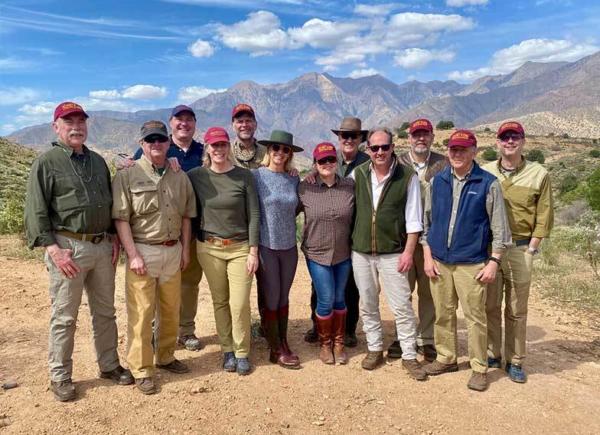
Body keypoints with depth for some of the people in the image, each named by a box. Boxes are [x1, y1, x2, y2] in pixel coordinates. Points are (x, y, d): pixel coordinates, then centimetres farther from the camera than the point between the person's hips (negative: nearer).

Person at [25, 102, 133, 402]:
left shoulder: (98, 161, 14)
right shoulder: (46, 162, -4)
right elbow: (36, 212, -9)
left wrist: (114, 236, 10)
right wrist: (53, 248, -17)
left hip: (102, 246, 6)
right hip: (67, 247, -5)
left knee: (105, 312, 15)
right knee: (64, 317, 5)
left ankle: (109, 365, 30)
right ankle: (60, 376, 20)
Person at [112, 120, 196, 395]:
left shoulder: (179, 177, 9)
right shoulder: (127, 176, -5)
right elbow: (121, 218, -9)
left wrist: (185, 249, 7)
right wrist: (133, 255, -15)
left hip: (173, 250, 5)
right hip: (142, 251, -4)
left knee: (171, 309, 15)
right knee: (141, 313, 0)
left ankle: (165, 357, 33)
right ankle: (141, 370, 13)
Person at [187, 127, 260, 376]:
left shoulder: (244, 176, -4)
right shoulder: (196, 176, 0)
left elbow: (254, 215, -5)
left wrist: (253, 251, -7)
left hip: (240, 248, -1)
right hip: (209, 248, 2)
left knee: (240, 304, -1)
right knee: (220, 301, 10)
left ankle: (242, 353, 17)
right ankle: (227, 350, 26)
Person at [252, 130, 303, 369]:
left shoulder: (294, 180, 6)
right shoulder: (256, 176, -6)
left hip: (289, 246, 4)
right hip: (265, 246, -4)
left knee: (284, 297, 14)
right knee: (271, 299, 4)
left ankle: (283, 343, 28)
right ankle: (276, 350, 19)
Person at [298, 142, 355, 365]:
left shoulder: (350, 186, -5)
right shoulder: (305, 188, -8)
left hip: (343, 254, 2)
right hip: (317, 254, -2)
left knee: (339, 299, 14)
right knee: (326, 300, 1)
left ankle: (338, 342, 33)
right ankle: (325, 344, 26)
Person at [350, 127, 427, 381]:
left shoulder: (407, 177, -6)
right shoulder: (358, 174, 2)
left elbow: (413, 219, -6)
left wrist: (408, 251, -9)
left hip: (393, 253, -3)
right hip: (361, 252, 3)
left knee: (401, 306, 2)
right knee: (367, 304, 13)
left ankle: (409, 355, 16)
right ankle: (374, 349, 28)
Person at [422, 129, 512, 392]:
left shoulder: (488, 184, -4)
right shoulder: (438, 181, 6)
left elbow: (499, 227, -2)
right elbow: (427, 221, 10)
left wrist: (494, 261, -7)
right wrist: (428, 256, 4)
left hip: (471, 264, -3)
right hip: (439, 261, 4)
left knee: (475, 316, 2)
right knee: (443, 314, 13)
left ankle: (479, 368, 17)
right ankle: (446, 358, 29)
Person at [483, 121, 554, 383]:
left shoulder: (539, 174, 1)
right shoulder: (484, 173, 4)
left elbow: (544, 217, 2)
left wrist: (531, 248, -4)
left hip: (520, 250, -1)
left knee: (516, 309, 6)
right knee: (490, 306, 9)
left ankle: (514, 361, 19)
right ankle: (492, 354, 24)